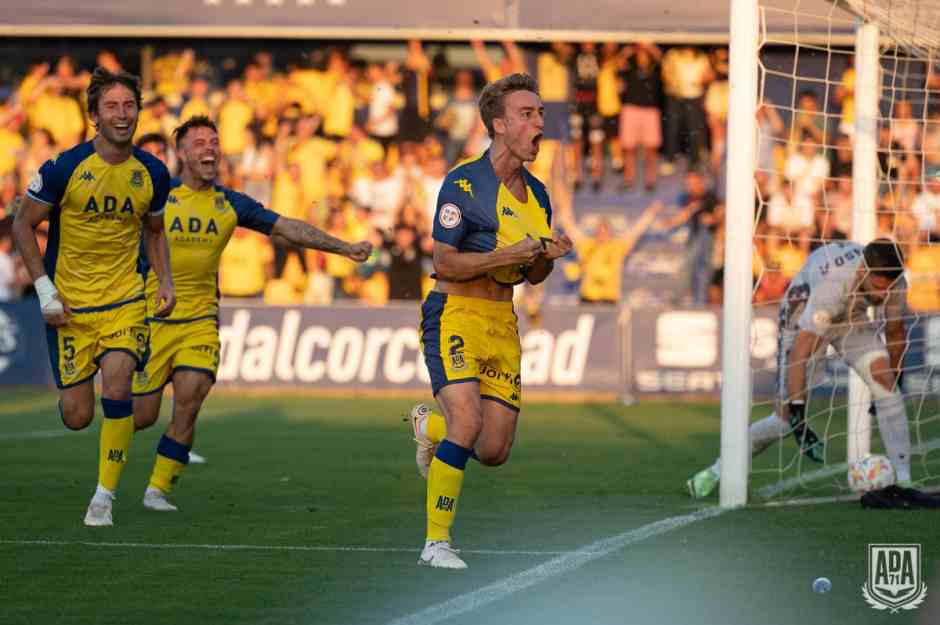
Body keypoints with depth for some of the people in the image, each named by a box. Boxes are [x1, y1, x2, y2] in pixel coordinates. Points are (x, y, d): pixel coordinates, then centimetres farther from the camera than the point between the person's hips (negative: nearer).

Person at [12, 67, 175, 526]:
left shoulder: (151, 173, 0)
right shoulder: (65, 168, -12)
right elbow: (23, 225, -4)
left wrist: (165, 281, 4)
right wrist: (45, 290, -10)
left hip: (125, 299, 1)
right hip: (69, 304, -1)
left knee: (117, 390, -21)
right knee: (76, 417, -1)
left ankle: (105, 497, -8)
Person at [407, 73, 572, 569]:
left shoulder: (536, 193, 12)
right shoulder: (463, 183, -10)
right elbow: (444, 263, -12)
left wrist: (547, 256, -3)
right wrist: (505, 255, -22)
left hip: (503, 323, 7)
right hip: (454, 313, -7)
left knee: (494, 451, 3)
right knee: (468, 421, -24)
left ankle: (431, 425, 36)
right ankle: (436, 542, -13)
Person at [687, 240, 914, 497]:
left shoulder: (894, 280, -25)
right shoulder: (833, 283, -43)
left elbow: (895, 331, -2)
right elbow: (799, 353, -44)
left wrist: (894, 382, 9)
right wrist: (798, 417, -47)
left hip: (851, 317, 4)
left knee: (886, 383, -20)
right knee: (786, 417, -10)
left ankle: (903, 481, -17)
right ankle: (718, 471, 11)